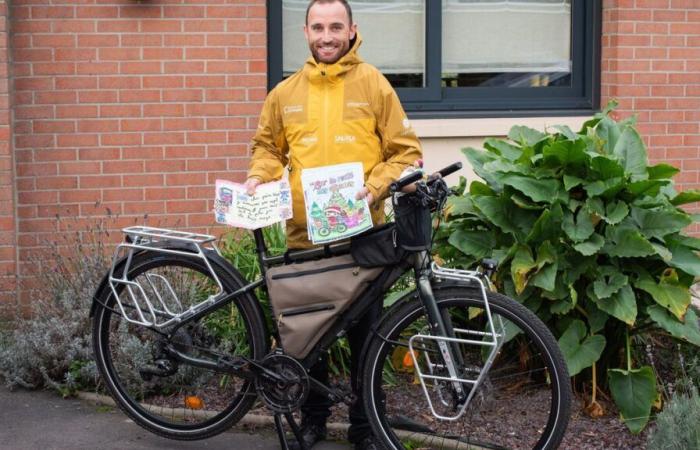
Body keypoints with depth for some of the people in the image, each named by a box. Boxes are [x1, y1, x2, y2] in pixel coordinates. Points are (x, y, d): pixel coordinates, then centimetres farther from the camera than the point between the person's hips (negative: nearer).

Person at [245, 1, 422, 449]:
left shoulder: (373, 84, 0)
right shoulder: (285, 92, 8)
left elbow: (405, 152, 0)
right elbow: (267, 146, 19)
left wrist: (375, 188, -15)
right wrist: (260, 175, -1)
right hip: (304, 232, 3)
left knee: (365, 331, 6)